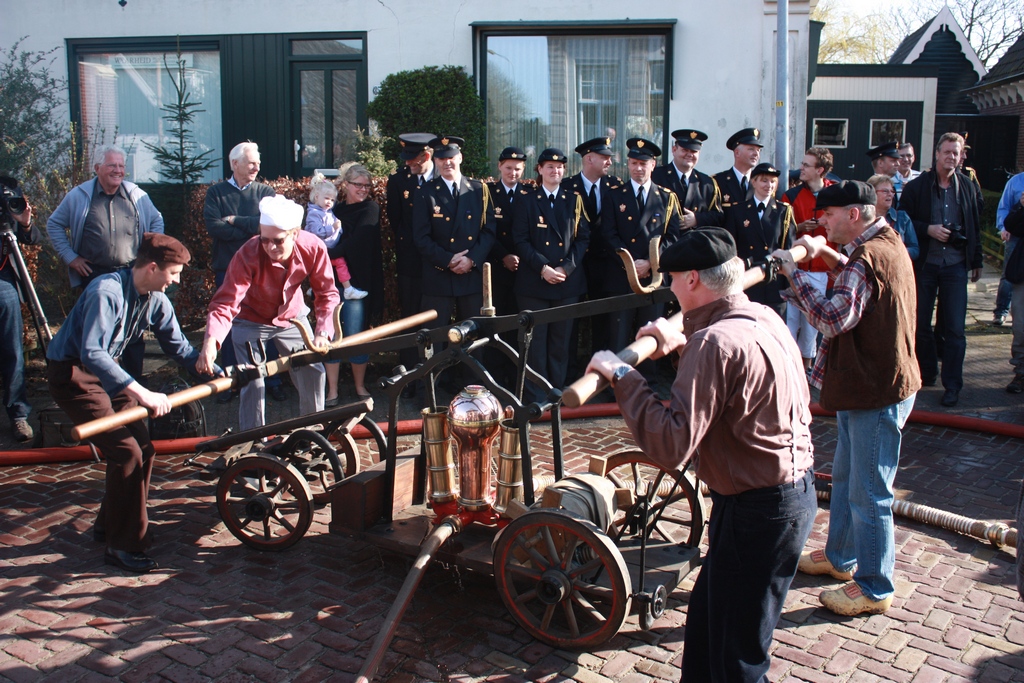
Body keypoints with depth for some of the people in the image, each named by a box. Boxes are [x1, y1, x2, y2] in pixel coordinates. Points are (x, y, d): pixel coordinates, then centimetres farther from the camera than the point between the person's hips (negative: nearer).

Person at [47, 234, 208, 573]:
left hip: (106, 372, 9)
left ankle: (109, 524, 26)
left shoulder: (156, 300, -3)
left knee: (143, 448, 6)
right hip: (72, 375, -9)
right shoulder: (107, 291, -29)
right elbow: (92, 354, -39)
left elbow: (178, 346, 7)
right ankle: (122, 545, -3)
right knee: (126, 453, -15)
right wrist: (143, 394, -45)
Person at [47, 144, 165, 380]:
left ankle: (135, 382, 13)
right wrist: (70, 257, 2)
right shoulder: (78, 196, 2)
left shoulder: (136, 195, 5)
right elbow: (54, 225, 10)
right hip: (94, 275, -1)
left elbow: (157, 221, 18)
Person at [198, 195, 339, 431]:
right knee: (252, 379, -10)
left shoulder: (314, 248, -27)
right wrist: (210, 342, -56)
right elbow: (225, 303, -39)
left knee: (313, 371, 4)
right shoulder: (248, 255, -35)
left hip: (292, 317, 3)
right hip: (251, 321, -3)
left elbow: (328, 294, -20)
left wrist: (323, 332, -35)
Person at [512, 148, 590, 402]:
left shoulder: (574, 199, 11)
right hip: (534, 281, -2)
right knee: (536, 338, -1)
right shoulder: (527, 199, 5)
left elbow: (583, 238, 5)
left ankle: (557, 388, 17)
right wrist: (543, 267, -13)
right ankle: (537, 393, 9)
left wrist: (567, 268, -8)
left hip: (568, 280, 2)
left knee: (561, 339, 6)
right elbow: (520, 239, -2)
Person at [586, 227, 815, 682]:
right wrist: (685, 345, 13)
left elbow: (670, 446, -32)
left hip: (757, 510, -10)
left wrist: (623, 377, -24)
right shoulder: (764, 318, 3)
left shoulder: (716, 343, -26)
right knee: (705, 624, 25)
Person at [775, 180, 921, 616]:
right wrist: (826, 254, 15)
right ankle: (840, 557, 38)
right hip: (866, 384, 11)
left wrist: (794, 274, -25)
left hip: (877, 392, -11)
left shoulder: (868, 257, -23)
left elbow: (834, 318, -33)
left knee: (868, 493, -1)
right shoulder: (887, 243, 9)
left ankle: (874, 588, 12)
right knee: (846, 477, 22)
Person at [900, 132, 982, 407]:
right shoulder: (916, 186, -1)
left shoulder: (967, 186, 6)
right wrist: (928, 229, -15)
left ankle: (952, 385, 4)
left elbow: (975, 225, 12)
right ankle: (926, 374, 25)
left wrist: (977, 261, 13)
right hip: (924, 263, 0)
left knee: (954, 328, -2)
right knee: (920, 324, 8)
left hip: (955, 264, 1)